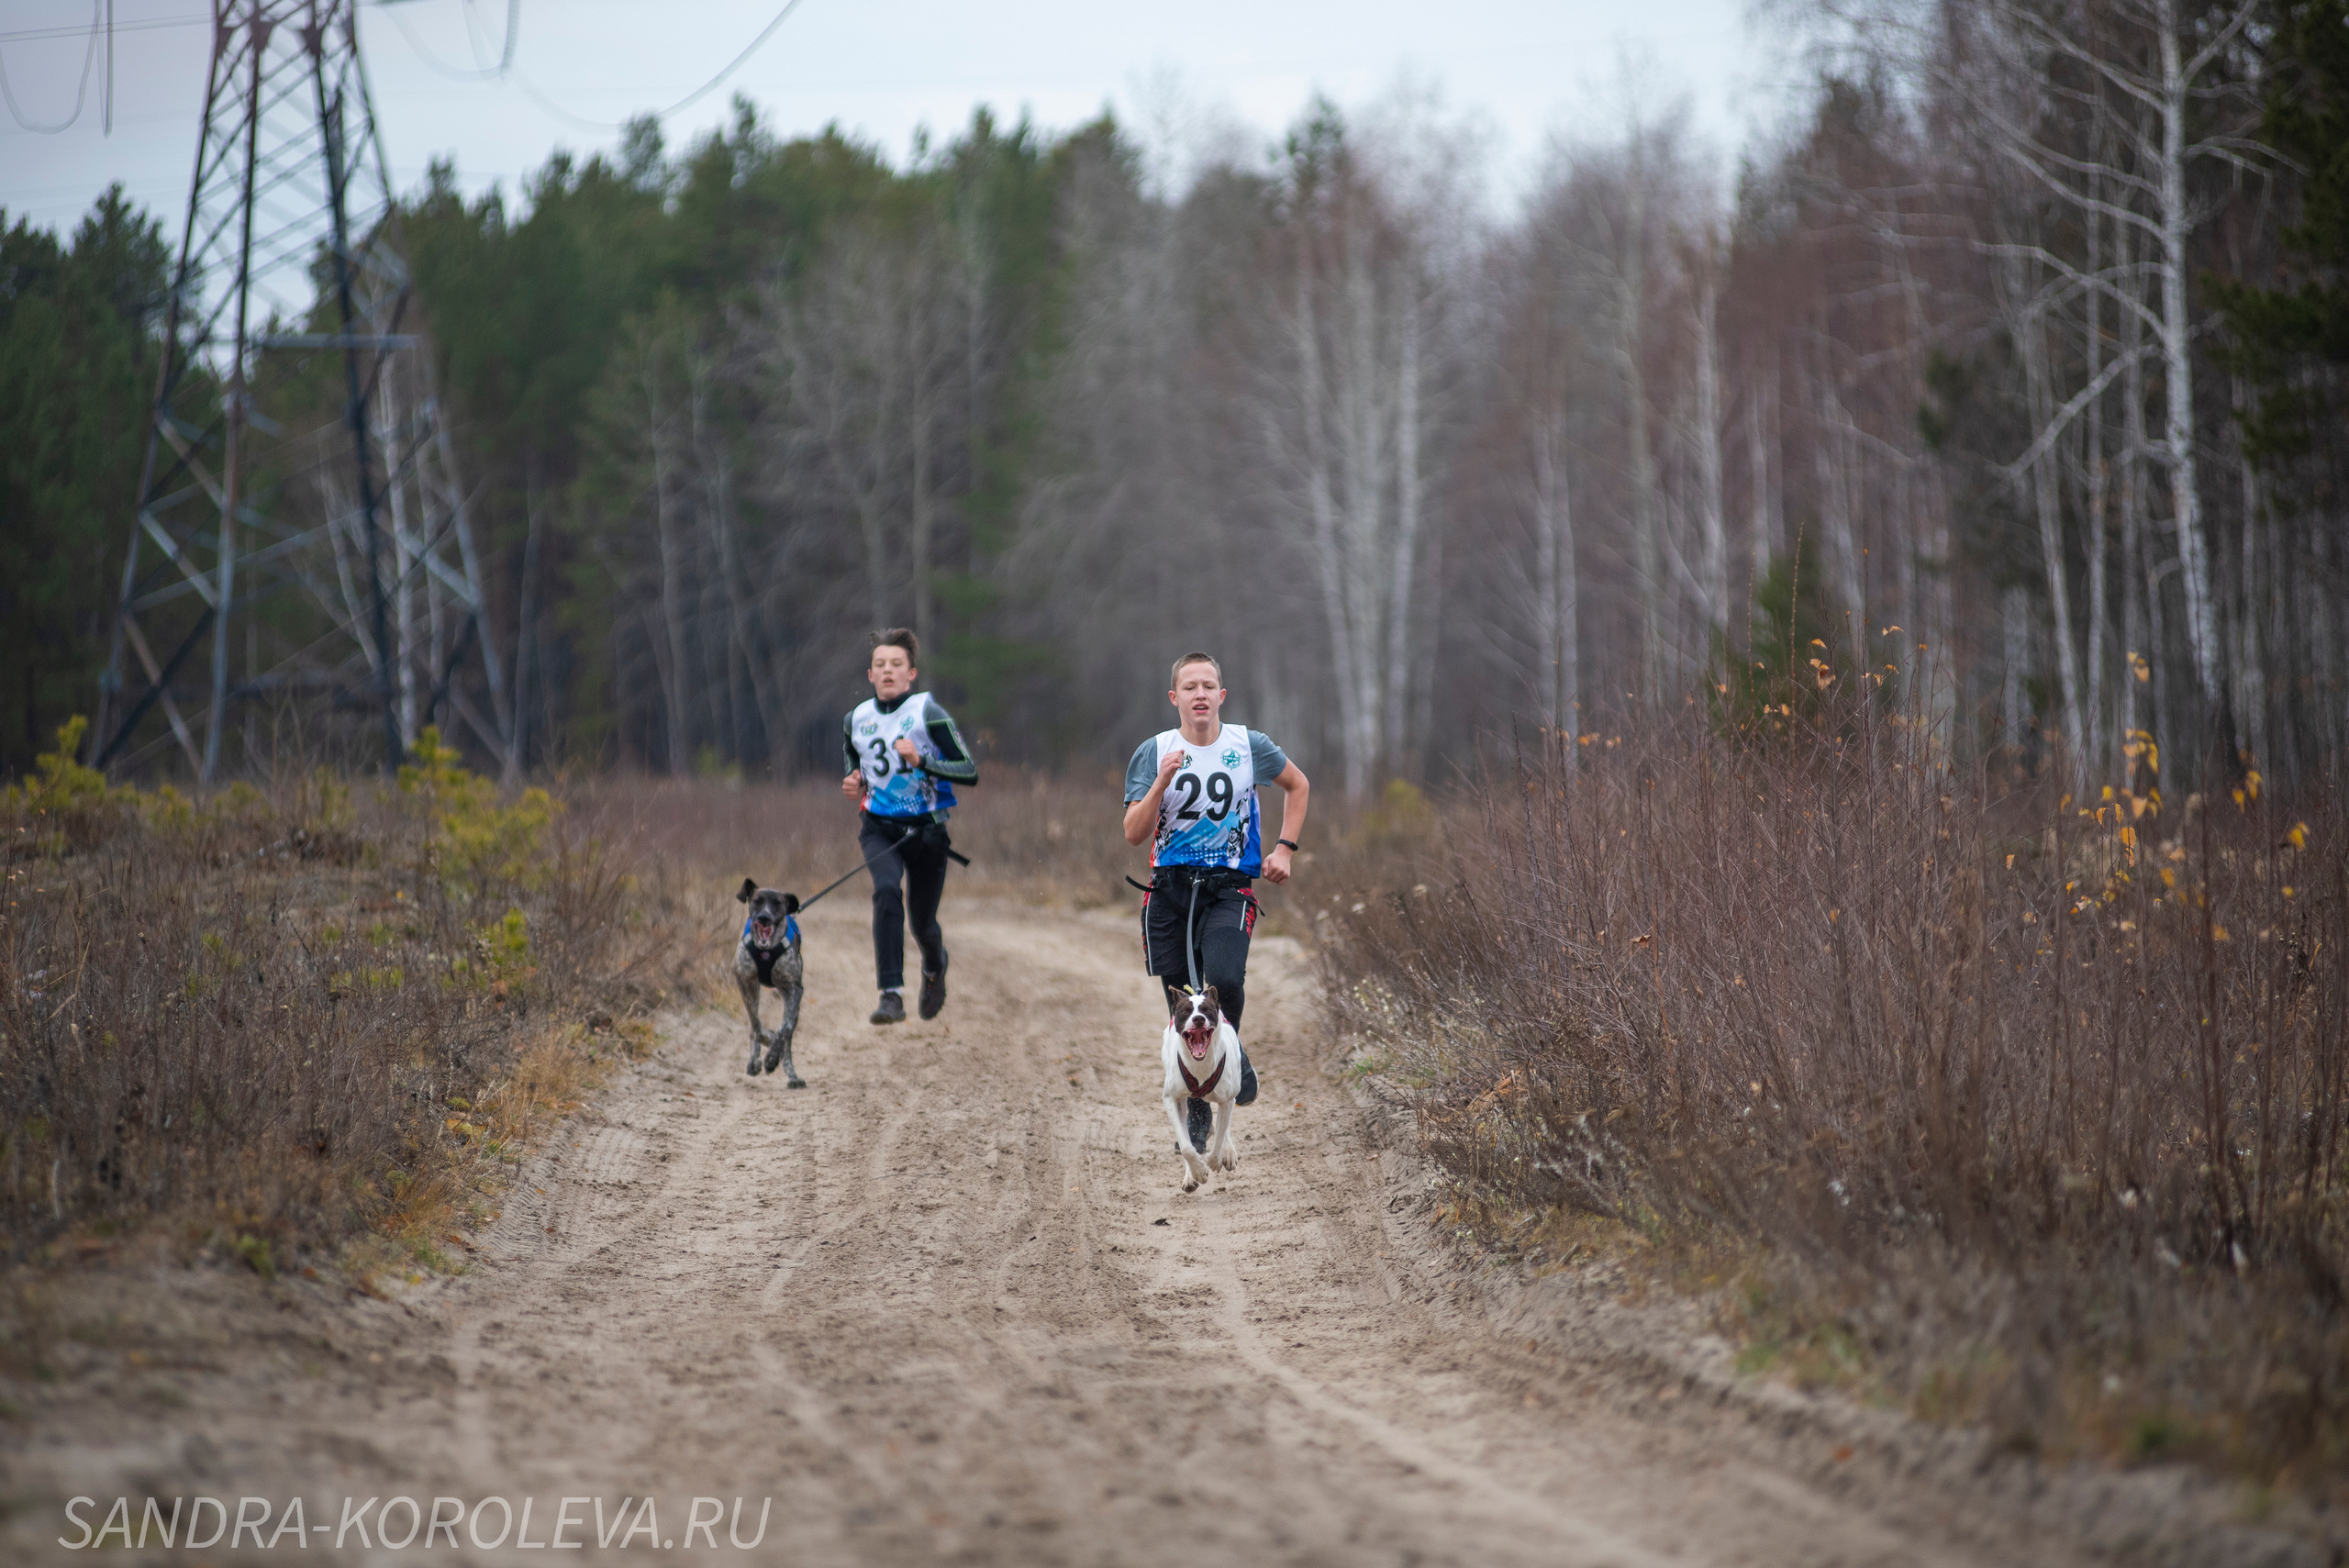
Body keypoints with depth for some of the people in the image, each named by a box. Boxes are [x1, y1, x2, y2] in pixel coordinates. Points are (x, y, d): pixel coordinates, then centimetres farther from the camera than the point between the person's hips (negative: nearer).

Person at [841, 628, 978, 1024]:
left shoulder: (929, 714, -10)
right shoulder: (856, 720, 3)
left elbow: (970, 771, -14)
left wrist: (920, 760, -26)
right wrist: (852, 783, -1)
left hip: (927, 829, -2)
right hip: (879, 828, 2)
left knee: (922, 923, 8)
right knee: (886, 892, -28)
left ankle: (935, 969, 47)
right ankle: (891, 995, -32)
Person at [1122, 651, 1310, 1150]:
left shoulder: (1249, 746, 1)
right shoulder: (1153, 753, 0)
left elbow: (1297, 785, 19)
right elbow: (1134, 834, -6)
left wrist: (1284, 848, 11)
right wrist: (1162, 782, -19)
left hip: (1229, 888, -1)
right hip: (1170, 888, 1)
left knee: (1224, 979, -27)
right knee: (1182, 1008, 2)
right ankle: (1196, 1113, 19)